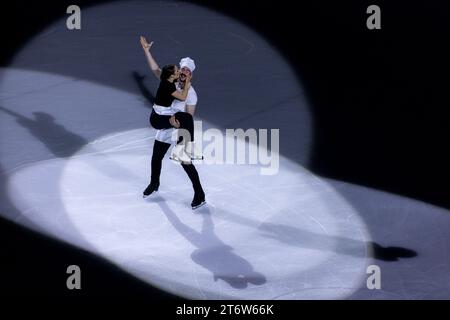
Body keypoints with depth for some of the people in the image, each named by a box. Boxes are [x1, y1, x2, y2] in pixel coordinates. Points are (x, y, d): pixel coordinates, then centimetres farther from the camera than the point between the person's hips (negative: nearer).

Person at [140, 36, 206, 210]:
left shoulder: (191, 92, -15)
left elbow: (189, 115, -15)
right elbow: (155, 69, -3)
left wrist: (179, 124, -33)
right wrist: (146, 50, -10)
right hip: (164, 128, 6)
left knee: (186, 163, -7)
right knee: (156, 157, 17)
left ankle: (199, 195, 4)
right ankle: (154, 184, 44)